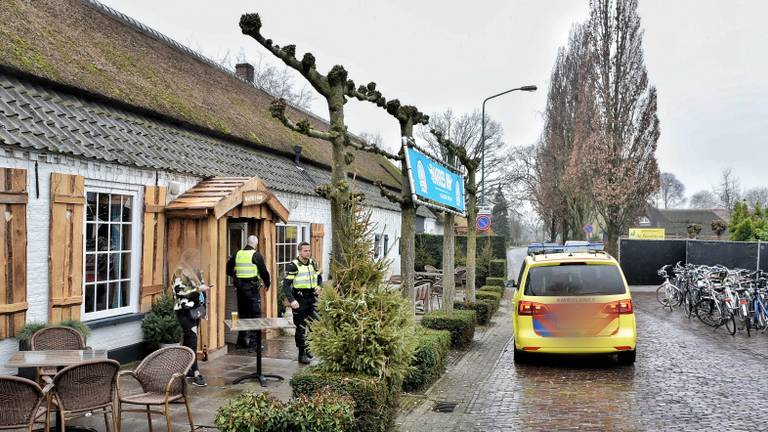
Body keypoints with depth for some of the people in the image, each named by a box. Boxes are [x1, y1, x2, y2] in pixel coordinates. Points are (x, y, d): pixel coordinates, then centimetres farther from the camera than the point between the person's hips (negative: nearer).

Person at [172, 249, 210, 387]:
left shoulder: (196, 272, 13)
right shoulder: (180, 273, -11)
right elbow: (180, 292, -20)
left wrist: (204, 310, 19)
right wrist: (199, 289, -20)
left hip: (196, 311, 8)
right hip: (185, 312, -8)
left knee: (188, 340, 13)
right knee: (192, 340, -13)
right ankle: (196, 374, -14)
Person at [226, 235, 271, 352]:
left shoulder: (238, 254, 7)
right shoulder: (256, 255, -9)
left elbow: (228, 268, 12)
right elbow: (263, 271, -9)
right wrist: (267, 283, 6)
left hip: (240, 287, 6)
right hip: (251, 287, -6)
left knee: (242, 314, 16)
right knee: (255, 315, -1)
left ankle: (241, 341, 23)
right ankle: (253, 344, -3)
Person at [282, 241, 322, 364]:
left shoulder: (313, 263, 7)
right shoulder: (293, 266, -11)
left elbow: (319, 277, 22)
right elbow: (286, 285, -14)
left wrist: (319, 286, 1)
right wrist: (292, 300, -25)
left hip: (312, 298, 6)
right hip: (299, 300, -5)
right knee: (301, 328, 2)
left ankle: (308, 348, 26)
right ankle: (302, 354, 10)